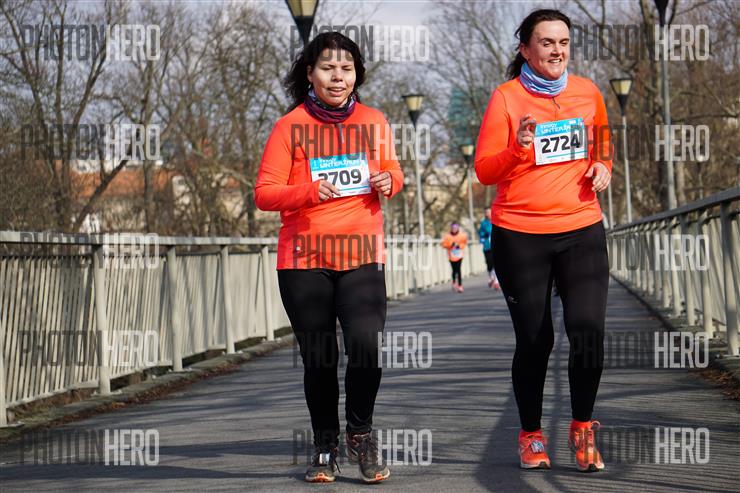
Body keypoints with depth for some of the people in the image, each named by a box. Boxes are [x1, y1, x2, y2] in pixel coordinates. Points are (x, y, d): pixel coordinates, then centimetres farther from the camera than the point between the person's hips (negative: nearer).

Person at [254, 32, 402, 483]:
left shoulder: (373, 122, 6)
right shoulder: (291, 126, -1)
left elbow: (391, 170, 20)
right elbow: (264, 193, -3)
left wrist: (389, 181, -4)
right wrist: (309, 193, -21)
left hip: (362, 256, 1)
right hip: (304, 260, -1)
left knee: (366, 344, -18)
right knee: (318, 359, 5)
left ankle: (361, 433, 4)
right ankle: (325, 446, 23)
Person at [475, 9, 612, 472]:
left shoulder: (588, 92, 6)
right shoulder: (506, 98, -5)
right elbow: (485, 170, -4)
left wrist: (602, 167, 2)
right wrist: (518, 148, -22)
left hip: (582, 230, 2)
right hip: (520, 236, -2)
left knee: (589, 329, -11)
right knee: (534, 339, 3)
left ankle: (583, 428, 7)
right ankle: (531, 435, 21)